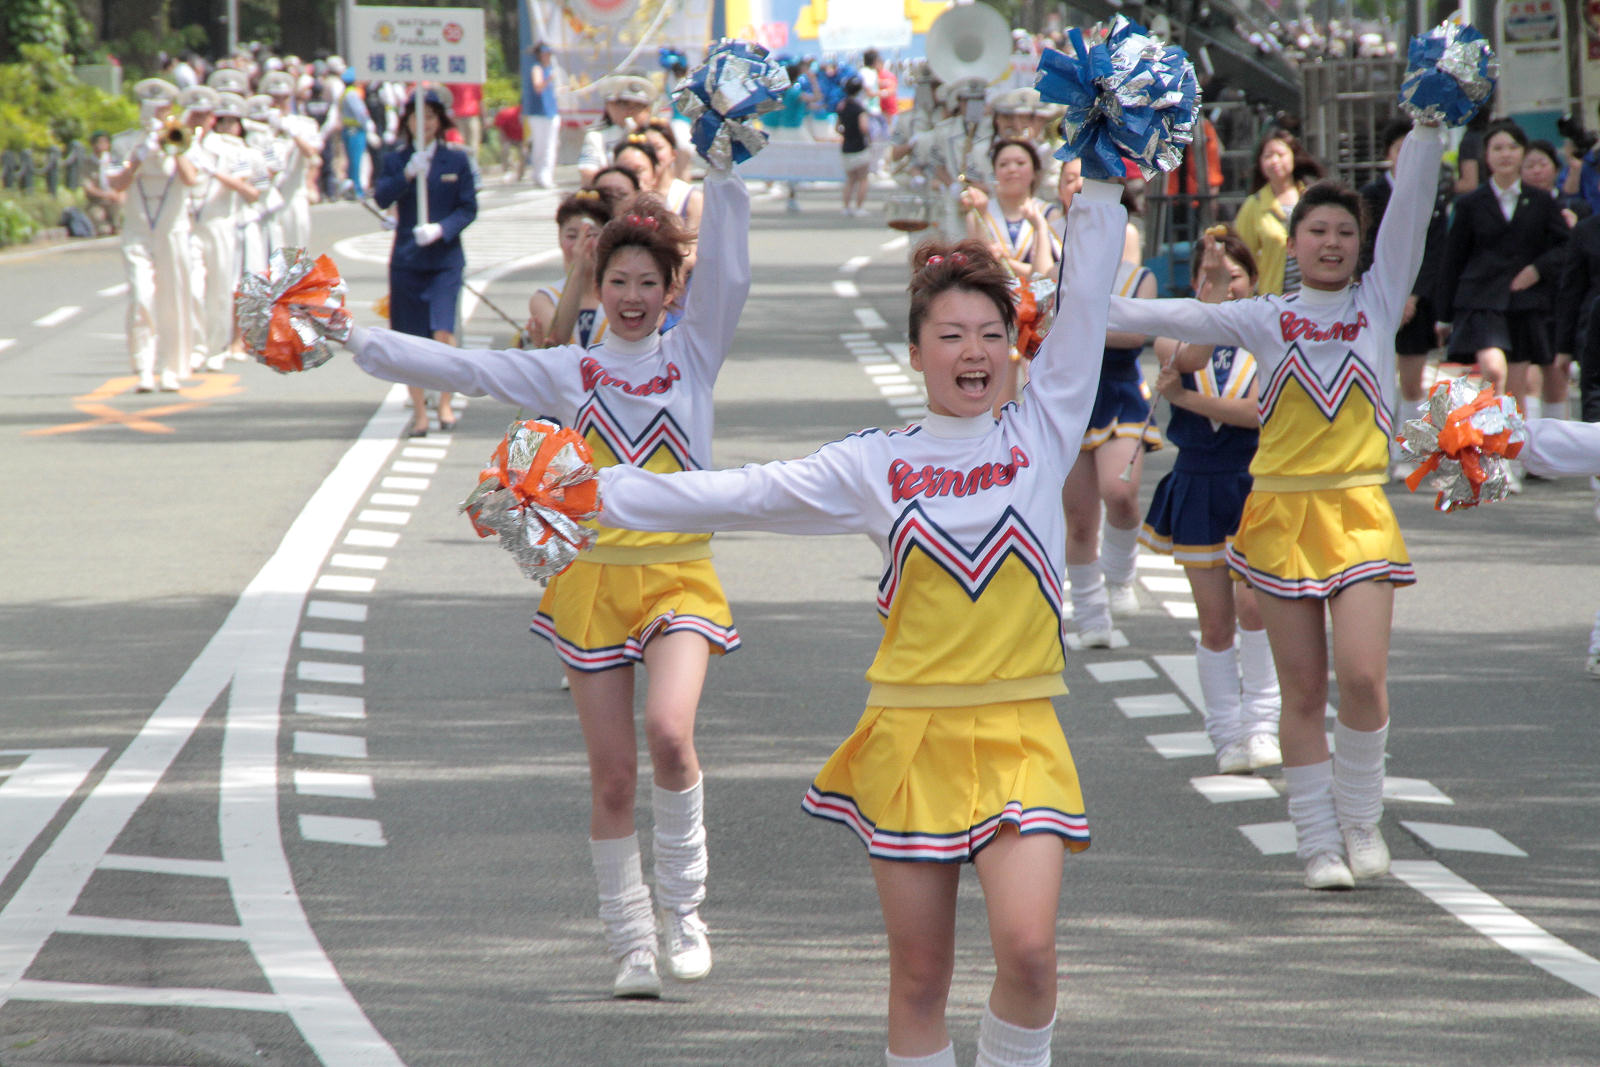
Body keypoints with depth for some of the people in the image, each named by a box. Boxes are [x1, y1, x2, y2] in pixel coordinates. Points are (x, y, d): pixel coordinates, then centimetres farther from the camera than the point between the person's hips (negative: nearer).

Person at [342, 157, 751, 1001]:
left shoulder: (692, 354, 7)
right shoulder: (566, 372, 8)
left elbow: (728, 276, -7)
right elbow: (460, 369, 4)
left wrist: (725, 177, -15)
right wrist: (353, 341, -4)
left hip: (678, 576, -1)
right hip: (592, 579, 1)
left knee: (668, 728, -24)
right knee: (612, 775, 2)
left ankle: (683, 905, -7)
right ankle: (632, 945, 13)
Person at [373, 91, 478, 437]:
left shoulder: (457, 160, 3)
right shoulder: (397, 162, 6)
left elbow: (468, 208, 1)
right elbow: (382, 198, -9)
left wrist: (441, 229, -15)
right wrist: (407, 175, -24)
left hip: (444, 258, -2)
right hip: (406, 260, 2)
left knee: (442, 332, -13)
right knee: (412, 340, 3)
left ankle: (445, 404, 3)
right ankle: (419, 412, 12)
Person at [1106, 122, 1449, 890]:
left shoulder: (1378, 301, 6)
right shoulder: (1265, 319, 6)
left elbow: (1410, 207, -2)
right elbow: (1175, 319, 4)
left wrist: (1428, 126, -10)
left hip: (1360, 514, -1)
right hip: (1282, 511, 1)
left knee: (1362, 675, -15)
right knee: (1303, 689, 2)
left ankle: (1360, 818, 7)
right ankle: (1319, 842, 10)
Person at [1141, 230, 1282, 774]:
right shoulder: (1177, 338, 2)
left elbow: (1262, 411, -16)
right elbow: (1188, 359, -23)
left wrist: (1185, 397, -17)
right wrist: (1214, 306, -39)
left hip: (1255, 484, -2)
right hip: (1197, 488, 2)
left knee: (1252, 601, -19)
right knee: (1215, 622, 5)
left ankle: (1262, 723, -7)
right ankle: (1227, 734, 17)